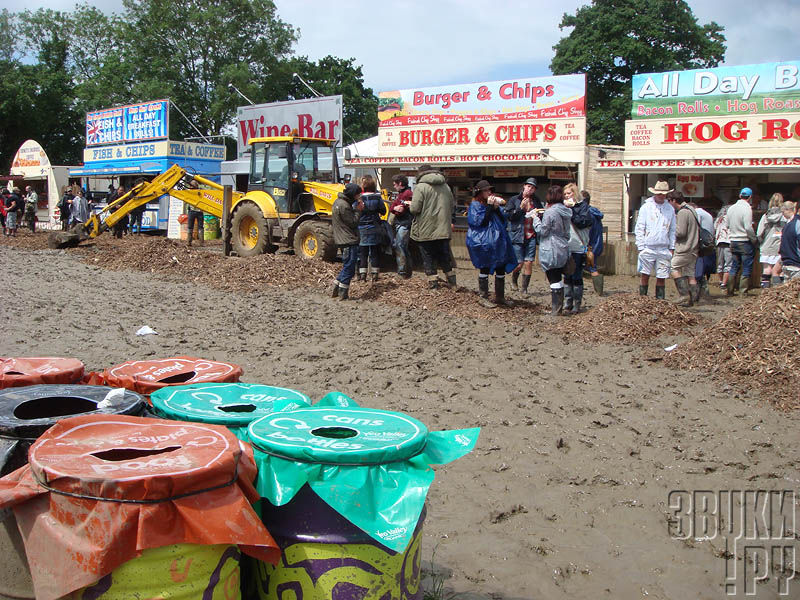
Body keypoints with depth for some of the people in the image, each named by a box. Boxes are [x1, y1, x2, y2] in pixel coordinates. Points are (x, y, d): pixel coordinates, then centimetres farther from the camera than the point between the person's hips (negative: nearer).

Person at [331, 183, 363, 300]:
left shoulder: (339, 201, 13)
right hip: (348, 241, -10)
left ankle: (336, 287, 19)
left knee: (347, 266, 18)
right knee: (349, 266, -3)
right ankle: (343, 293, 2)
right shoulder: (343, 206, -19)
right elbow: (353, 222, -16)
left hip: (343, 240, 10)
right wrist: (358, 210, -7)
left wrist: (355, 208, 3)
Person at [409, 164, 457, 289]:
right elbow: (452, 206, 11)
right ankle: (451, 278, 24)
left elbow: (415, 209, -19)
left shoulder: (420, 187, -13)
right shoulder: (446, 186, 7)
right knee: (444, 255, 18)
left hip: (426, 231, -5)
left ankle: (433, 281, 8)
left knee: (428, 256, 7)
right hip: (443, 229, 5)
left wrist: (410, 207, 3)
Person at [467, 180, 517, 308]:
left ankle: (500, 297, 17)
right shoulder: (475, 205, -4)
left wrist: (497, 208, -5)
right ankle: (483, 297, 9)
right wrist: (489, 207, -15)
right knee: (485, 268, -1)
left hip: (498, 242, 7)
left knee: (501, 268, 7)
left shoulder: (494, 204, 16)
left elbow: (503, 220, 9)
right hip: (483, 243, -7)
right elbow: (479, 221, -17)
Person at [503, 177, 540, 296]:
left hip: (531, 236, 3)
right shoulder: (514, 200, 2)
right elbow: (507, 216, -6)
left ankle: (524, 289, 7)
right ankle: (514, 280, 29)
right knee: (519, 264, -3)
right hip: (518, 236, -3)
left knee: (529, 263, -3)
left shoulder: (536, 201, 13)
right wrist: (520, 208, -14)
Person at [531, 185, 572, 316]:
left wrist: (535, 218, 1)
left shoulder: (550, 212, -17)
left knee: (554, 280, -3)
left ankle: (556, 310, 0)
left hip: (551, 252, -8)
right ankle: (558, 307, 20)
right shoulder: (566, 212, 8)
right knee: (558, 279, 14)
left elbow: (542, 231, -13)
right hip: (563, 251, 8)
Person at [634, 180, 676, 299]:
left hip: (664, 249, 3)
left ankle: (660, 301, 11)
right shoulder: (646, 207, 2)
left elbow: (673, 230, 16)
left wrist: (672, 248, 8)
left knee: (662, 277, 4)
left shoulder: (670, 209, 11)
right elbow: (639, 228, 0)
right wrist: (640, 247, -6)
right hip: (648, 248, -3)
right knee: (645, 275, -2)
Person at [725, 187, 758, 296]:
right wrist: (755, 239, -8)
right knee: (747, 267, 2)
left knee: (735, 266, 14)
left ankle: (730, 290, 15)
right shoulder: (747, 208, -15)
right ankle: (743, 290, 3)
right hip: (745, 242, -6)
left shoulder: (731, 208, 6)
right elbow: (748, 228, -19)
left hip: (734, 242, 6)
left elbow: (728, 225, 13)